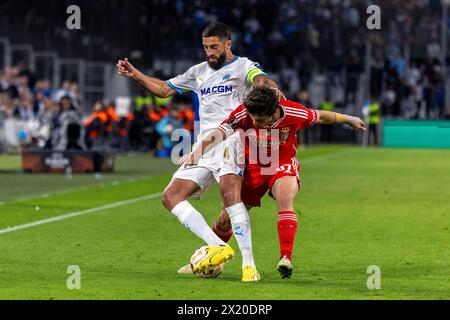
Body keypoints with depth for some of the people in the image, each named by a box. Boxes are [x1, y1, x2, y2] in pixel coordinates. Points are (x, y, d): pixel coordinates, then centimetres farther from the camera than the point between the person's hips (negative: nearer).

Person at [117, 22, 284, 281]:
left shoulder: (242, 66, 3)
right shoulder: (199, 72, 24)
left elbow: (260, 79, -20)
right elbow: (164, 89, 34)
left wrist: (270, 87, -44)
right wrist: (134, 74, 22)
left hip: (230, 140, -8)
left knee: (230, 191, -30)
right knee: (171, 197, -5)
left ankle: (249, 264, -33)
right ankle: (218, 246, -17)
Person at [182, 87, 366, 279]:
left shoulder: (294, 113, -23)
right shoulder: (243, 114, -26)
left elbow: (320, 117, -4)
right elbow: (219, 133, -37)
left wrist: (349, 119, 12)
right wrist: (197, 153, -55)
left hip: (283, 166, -1)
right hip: (252, 168, 1)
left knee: (285, 200, -32)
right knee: (228, 217, 4)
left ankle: (286, 258, -36)